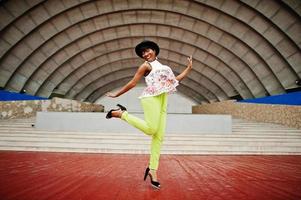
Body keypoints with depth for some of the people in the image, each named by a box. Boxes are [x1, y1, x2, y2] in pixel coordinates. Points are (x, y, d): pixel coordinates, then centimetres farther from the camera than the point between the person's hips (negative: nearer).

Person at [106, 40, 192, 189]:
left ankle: (152, 169, 0)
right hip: (152, 98, -7)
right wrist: (116, 94, 2)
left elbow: (175, 80, 27)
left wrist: (189, 68, 25)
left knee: (159, 136, -2)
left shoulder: (160, 67, 27)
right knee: (151, 129, -21)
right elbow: (133, 83, 4)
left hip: (162, 100, 7)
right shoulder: (146, 65, 5)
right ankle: (121, 113, -3)